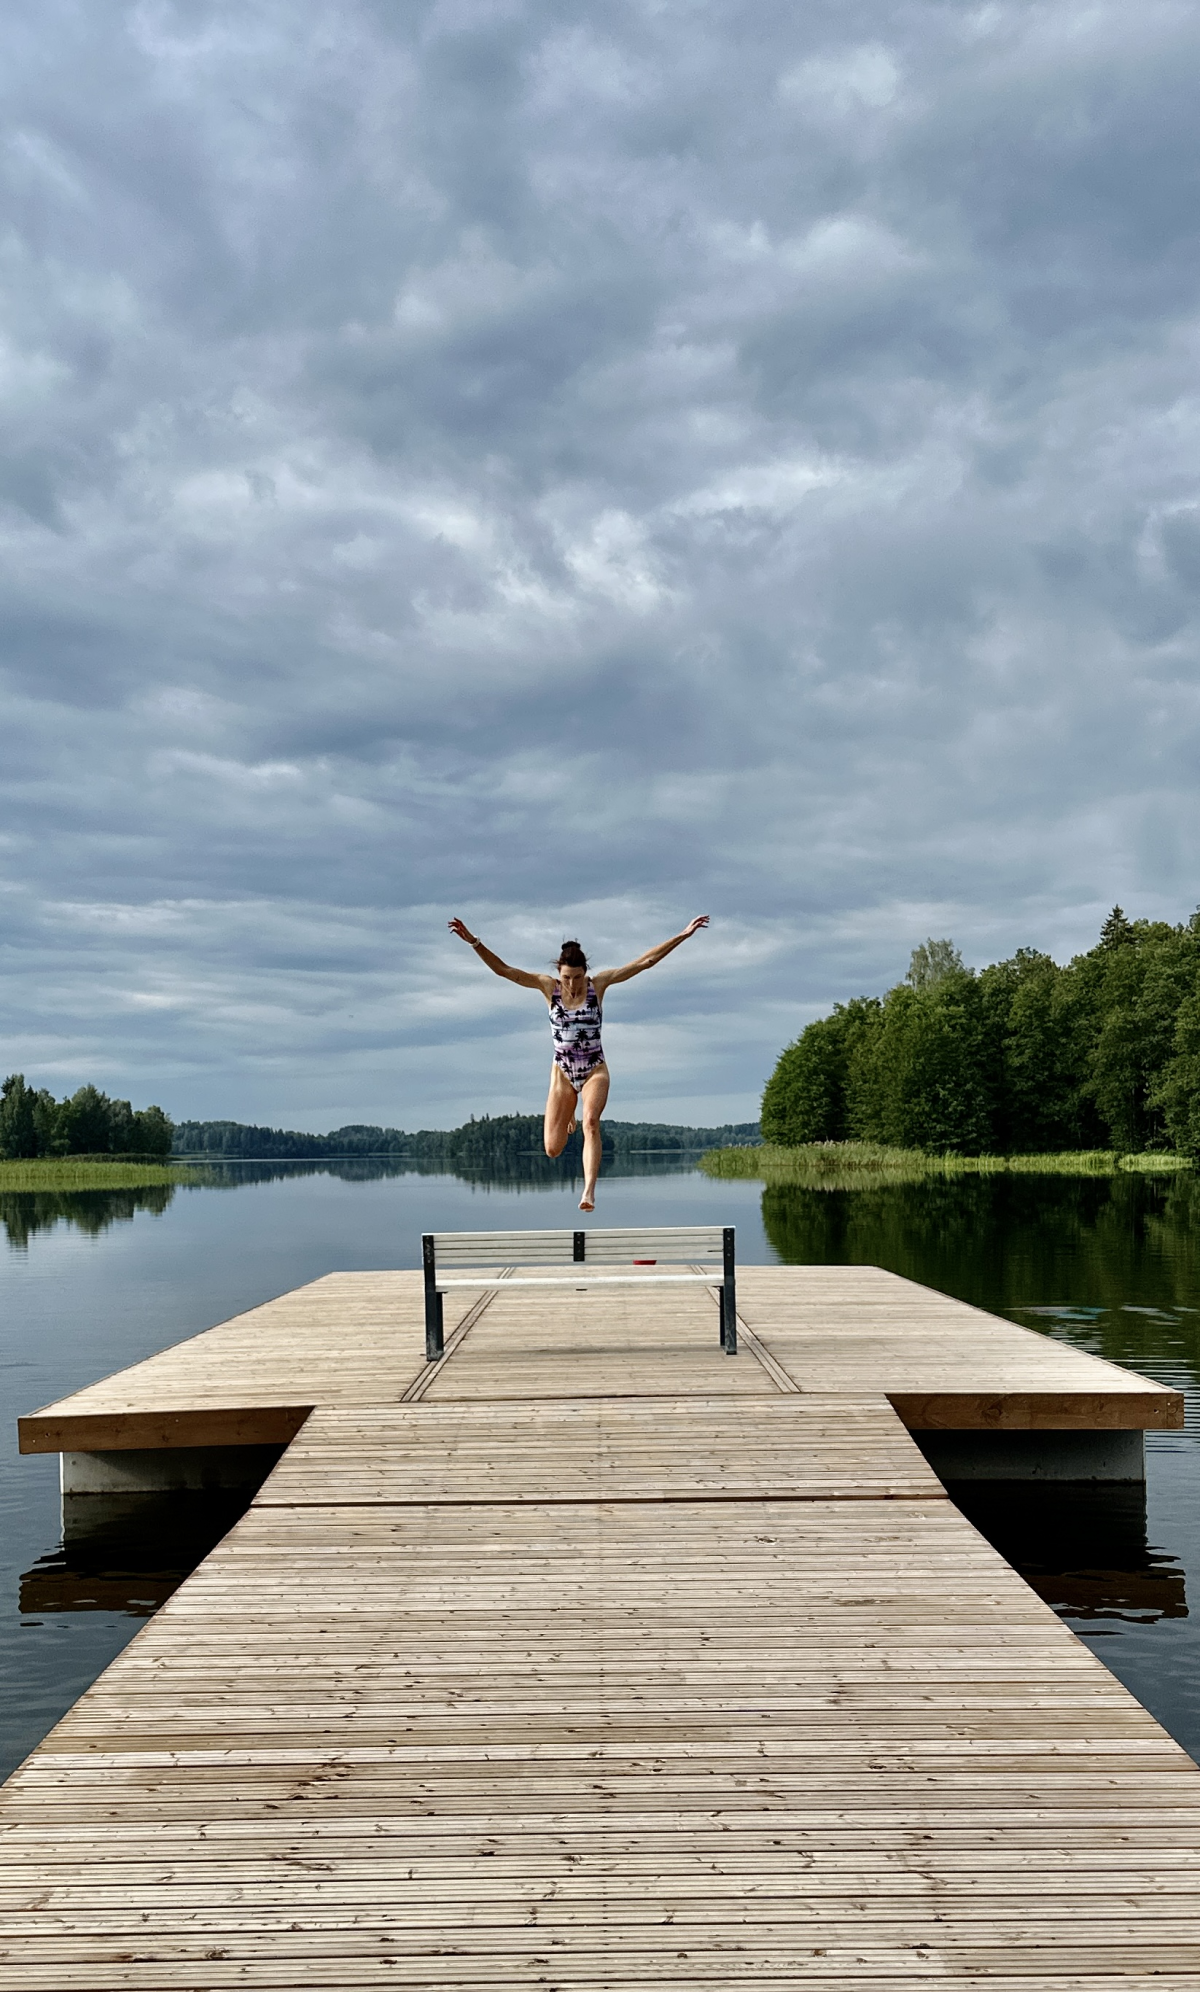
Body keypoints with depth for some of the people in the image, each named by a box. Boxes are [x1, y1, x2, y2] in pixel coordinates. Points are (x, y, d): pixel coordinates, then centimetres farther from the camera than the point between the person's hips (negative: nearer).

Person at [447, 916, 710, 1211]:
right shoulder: (548, 986, -4)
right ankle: (567, 1118, 38)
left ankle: (589, 1191, -35)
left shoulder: (599, 984, -5)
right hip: (562, 1073, 1)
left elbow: (646, 961, -7)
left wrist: (682, 935, -11)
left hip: (595, 1070, -1)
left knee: (590, 1121, -29)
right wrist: (474, 942, -19)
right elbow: (503, 969, -8)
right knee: (553, 1149, 1)